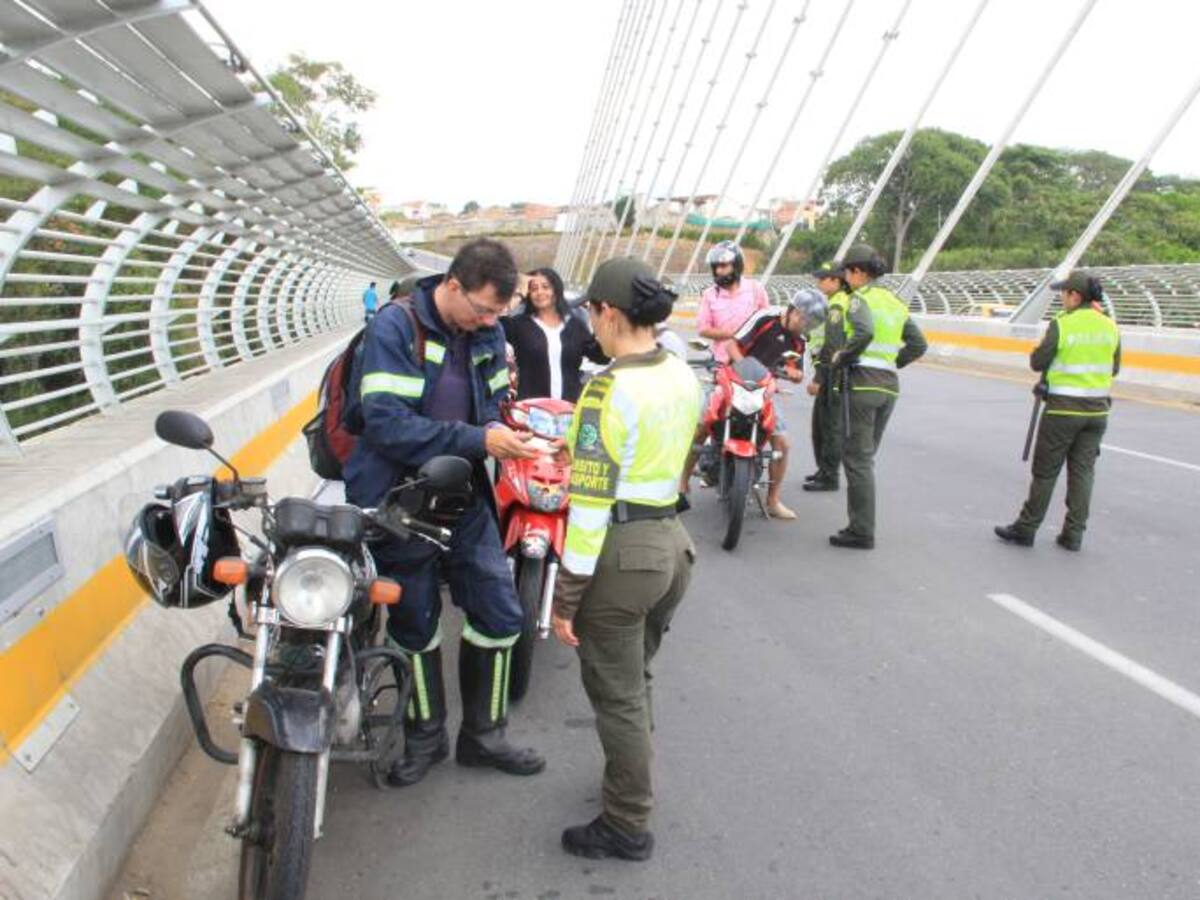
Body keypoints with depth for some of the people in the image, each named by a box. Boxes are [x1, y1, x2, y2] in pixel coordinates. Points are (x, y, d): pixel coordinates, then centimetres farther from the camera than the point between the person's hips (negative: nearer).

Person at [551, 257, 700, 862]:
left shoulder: (609, 388, -20)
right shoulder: (683, 376, 5)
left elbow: (591, 502, -21)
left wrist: (566, 595, -14)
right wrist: (579, 436, 28)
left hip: (620, 554, -8)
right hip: (672, 541, 8)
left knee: (616, 695, 9)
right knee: (634, 680, 26)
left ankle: (627, 828, 26)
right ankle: (629, 778, 45)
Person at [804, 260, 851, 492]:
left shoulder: (836, 306, -16)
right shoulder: (842, 302, 18)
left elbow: (832, 348, -22)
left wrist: (818, 379, -21)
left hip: (833, 374, -11)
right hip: (833, 373, 11)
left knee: (830, 426, -4)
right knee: (820, 423, 18)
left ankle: (829, 478, 2)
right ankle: (824, 470, 28)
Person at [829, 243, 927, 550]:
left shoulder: (861, 298, -6)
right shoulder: (895, 302, 18)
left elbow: (864, 332, -26)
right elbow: (918, 344, 16)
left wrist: (841, 358, -12)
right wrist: (892, 362, 17)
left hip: (864, 382, -8)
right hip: (890, 384, 8)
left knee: (857, 458, -4)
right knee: (865, 456, 15)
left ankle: (862, 532, -3)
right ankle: (861, 524, 18)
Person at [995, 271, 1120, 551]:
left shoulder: (1062, 324, -13)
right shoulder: (1110, 326, 4)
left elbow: (1037, 363, -9)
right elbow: (1114, 369, 12)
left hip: (1064, 408, -5)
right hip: (1098, 408, 5)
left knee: (1045, 470, 4)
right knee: (1083, 470, 10)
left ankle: (1025, 529, 12)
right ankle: (1074, 534, 13)